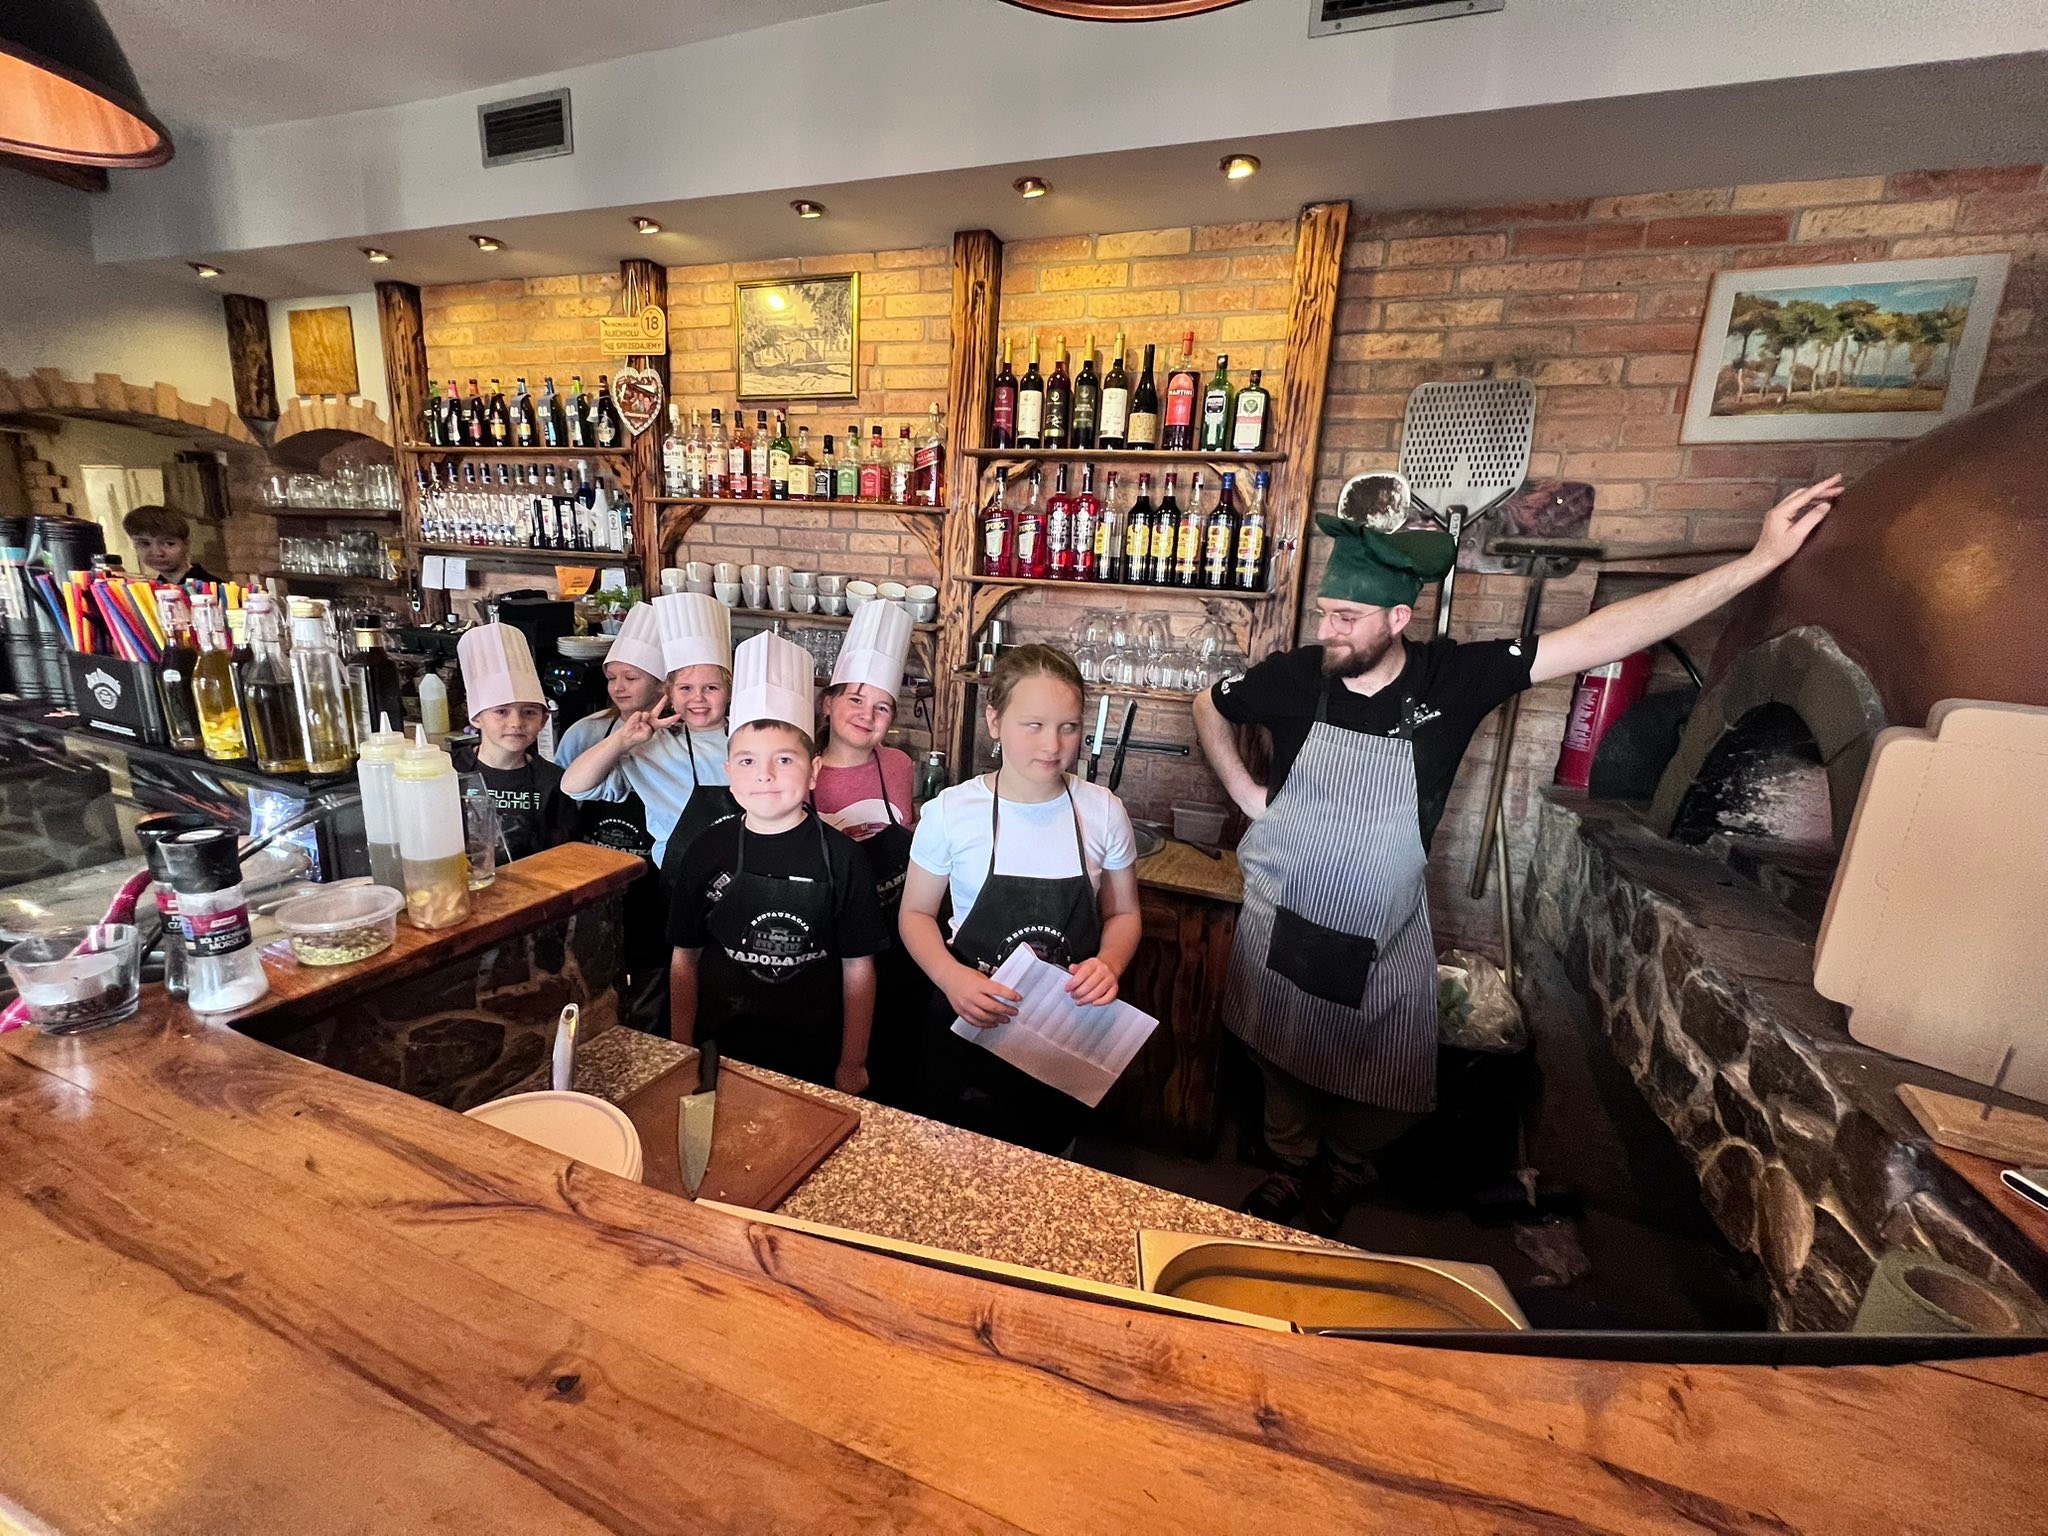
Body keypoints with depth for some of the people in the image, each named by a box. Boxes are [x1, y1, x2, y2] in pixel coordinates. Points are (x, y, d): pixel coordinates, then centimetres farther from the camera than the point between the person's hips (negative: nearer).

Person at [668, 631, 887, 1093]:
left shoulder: (842, 856, -11)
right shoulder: (706, 852, -5)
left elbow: (858, 967, -6)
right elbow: (685, 959, 4)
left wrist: (853, 1065, -3)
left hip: (814, 1057, -1)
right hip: (720, 1051, 2)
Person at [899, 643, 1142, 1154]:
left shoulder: (1102, 811, -9)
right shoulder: (950, 811, -13)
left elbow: (1122, 913, 3)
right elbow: (916, 913, -2)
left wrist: (1110, 963, -18)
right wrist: (952, 978, -19)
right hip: (971, 1023, -1)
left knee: (1048, 1153, 23)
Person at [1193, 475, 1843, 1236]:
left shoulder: (1453, 679, -13)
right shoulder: (1292, 675, -12)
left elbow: (1596, 637, -15)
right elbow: (1208, 705, 6)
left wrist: (1759, 561, -18)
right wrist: (1244, 792, -1)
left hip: (1383, 942, 0)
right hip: (1283, 923, 0)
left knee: (1378, 1094, 16)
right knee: (1283, 1067, 18)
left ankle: (1339, 1182, 46)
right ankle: (1291, 1168, 46)